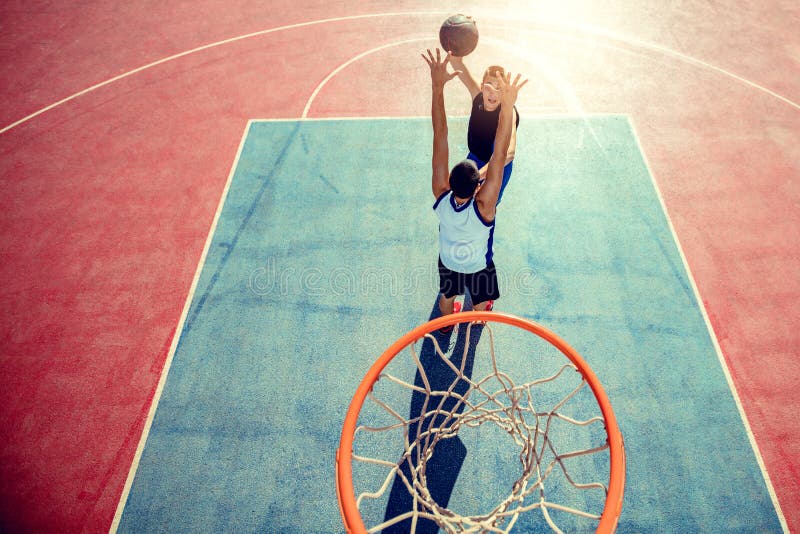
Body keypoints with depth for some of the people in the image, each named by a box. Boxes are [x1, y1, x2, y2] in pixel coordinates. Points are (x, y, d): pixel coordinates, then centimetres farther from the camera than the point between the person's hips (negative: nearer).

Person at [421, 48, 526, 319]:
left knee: (446, 297, 32)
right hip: (479, 267, -2)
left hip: (447, 262, 2)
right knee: (480, 305, 29)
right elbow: (499, 157, -52)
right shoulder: (483, 207, -44)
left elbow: (440, 138, -41)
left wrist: (437, 86, -42)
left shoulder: (441, 198, -37)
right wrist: (507, 106, -59)